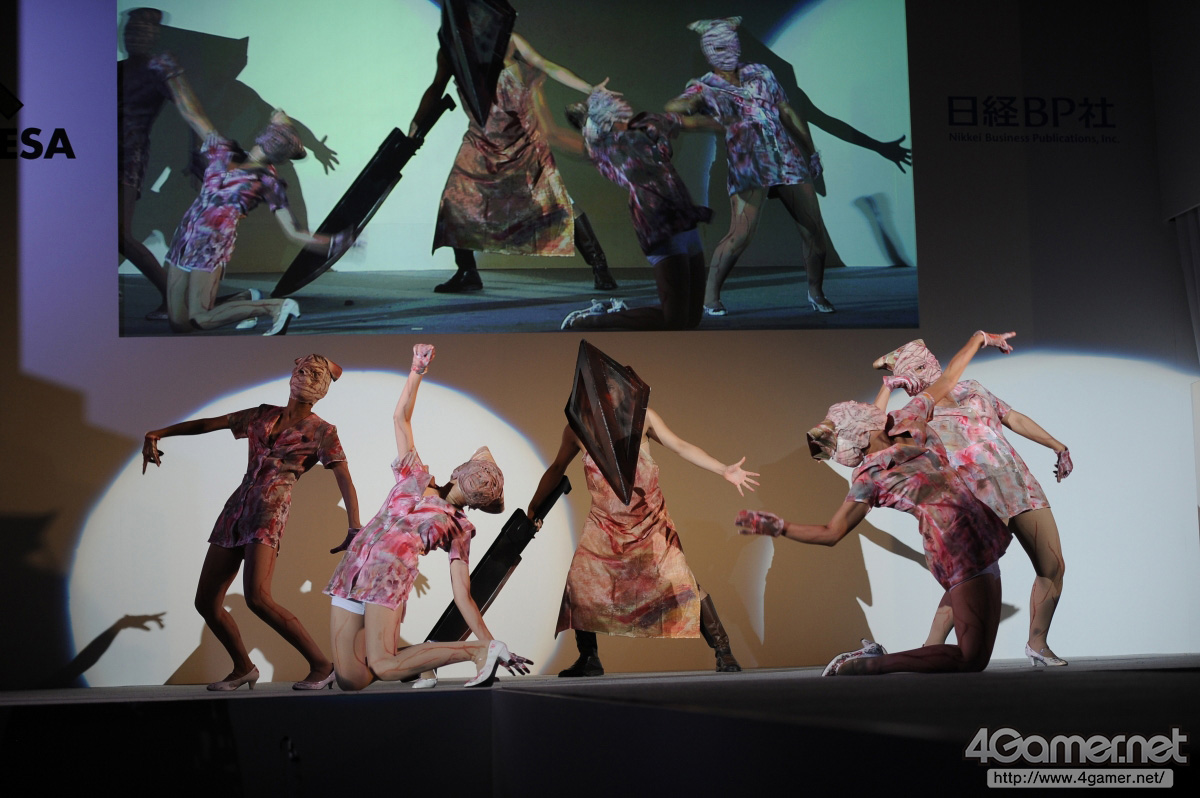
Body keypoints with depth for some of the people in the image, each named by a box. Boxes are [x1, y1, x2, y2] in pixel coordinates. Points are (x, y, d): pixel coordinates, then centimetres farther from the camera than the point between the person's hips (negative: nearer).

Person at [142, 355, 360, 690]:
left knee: (257, 597, -25)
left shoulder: (322, 431, 4)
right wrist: (157, 433, 15)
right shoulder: (263, 415, 18)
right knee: (206, 602, 3)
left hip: (270, 510, -6)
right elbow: (209, 423, 23)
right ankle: (243, 668, 24)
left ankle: (321, 665, -13)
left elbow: (345, 481, -5)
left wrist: (355, 529, -19)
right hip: (236, 508, 6)